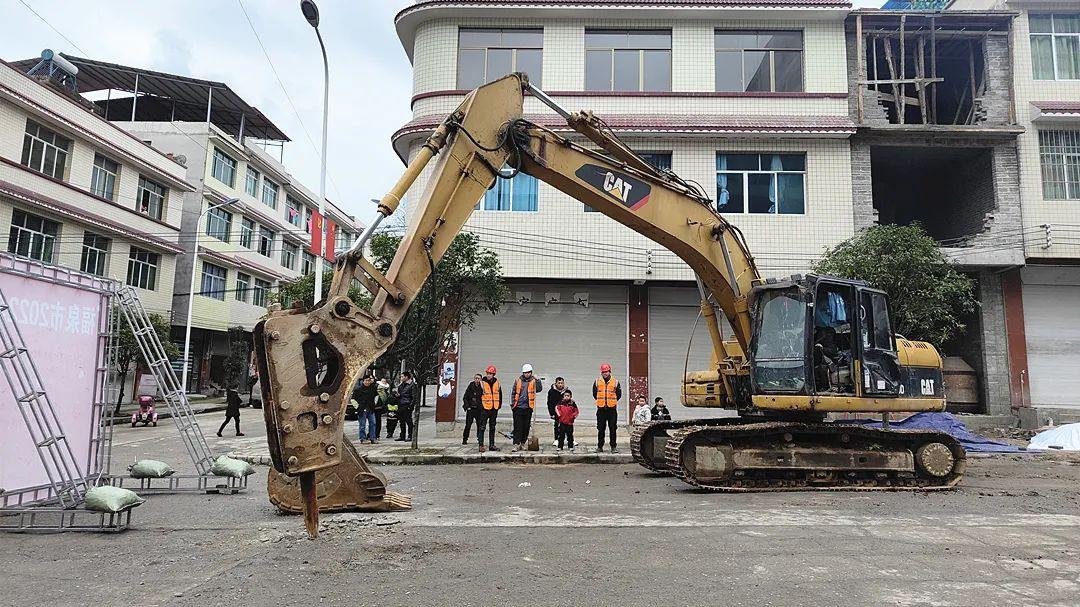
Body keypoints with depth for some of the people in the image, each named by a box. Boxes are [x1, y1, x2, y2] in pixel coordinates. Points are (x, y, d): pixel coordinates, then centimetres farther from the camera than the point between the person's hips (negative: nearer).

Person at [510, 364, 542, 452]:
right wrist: (512, 404, 5)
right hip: (518, 407, -1)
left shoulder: (533, 381, 4)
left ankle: (522, 443, 18)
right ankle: (516, 444, -6)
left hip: (528, 408, 1)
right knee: (517, 427, -5)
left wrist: (538, 380, -24)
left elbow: (539, 389, -13)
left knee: (526, 427, 7)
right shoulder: (518, 381, 5)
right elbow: (513, 393, 10)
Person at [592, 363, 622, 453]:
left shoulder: (615, 382, 2)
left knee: (612, 428, 2)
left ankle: (613, 447, 8)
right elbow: (594, 394, 14)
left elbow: (619, 395, 9)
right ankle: (600, 447, 12)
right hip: (601, 409, 1)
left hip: (612, 408, -1)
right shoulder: (597, 381, 5)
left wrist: (612, 402, 8)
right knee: (600, 429, 5)